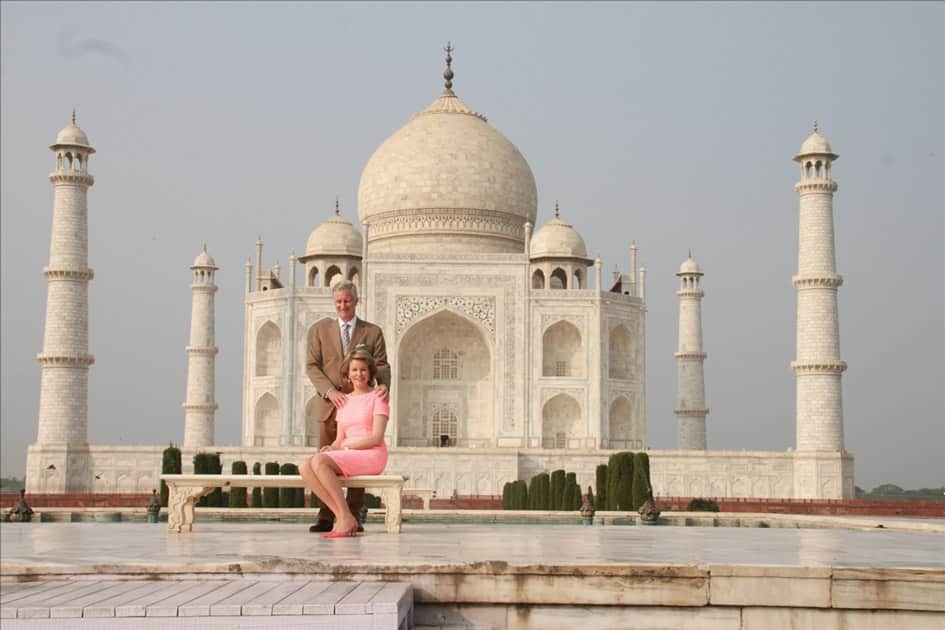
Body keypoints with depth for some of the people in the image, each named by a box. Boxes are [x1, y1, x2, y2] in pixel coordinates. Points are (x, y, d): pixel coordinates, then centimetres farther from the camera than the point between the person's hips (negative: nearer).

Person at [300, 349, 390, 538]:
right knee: (305, 467, -23)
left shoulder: (377, 396, 1)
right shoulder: (344, 401, 20)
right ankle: (341, 518, -22)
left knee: (319, 462, -30)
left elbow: (376, 437, -9)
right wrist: (330, 448, -8)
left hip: (372, 456, -6)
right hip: (347, 458, 6)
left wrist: (345, 447, -15)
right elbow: (339, 440, 15)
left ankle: (346, 517, -24)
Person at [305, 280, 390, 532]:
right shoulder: (321, 329, 10)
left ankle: (353, 516, 3)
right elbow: (312, 366, 4)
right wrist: (330, 391, -12)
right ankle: (325, 518, 1)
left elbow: (381, 365, 2)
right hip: (330, 405, 1)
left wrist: (384, 384, -21)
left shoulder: (372, 332, 8)